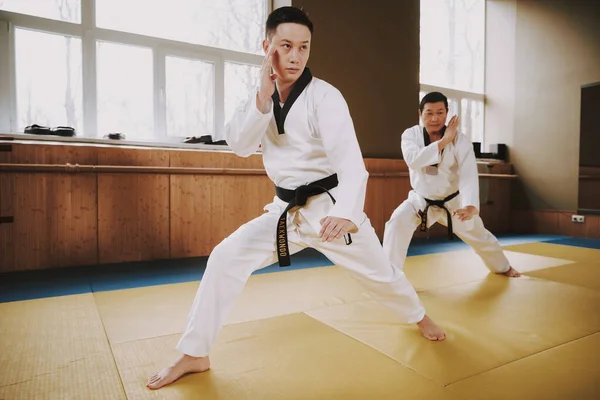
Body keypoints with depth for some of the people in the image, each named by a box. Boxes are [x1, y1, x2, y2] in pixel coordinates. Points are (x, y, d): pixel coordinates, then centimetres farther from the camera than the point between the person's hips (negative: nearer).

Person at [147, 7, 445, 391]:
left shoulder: (325, 96, -16)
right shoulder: (262, 94, 2)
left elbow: (350, 160, -28)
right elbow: (239, 146, -10)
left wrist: (346, 213, -46)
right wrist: (263, 96, -22)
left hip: (330, 205, -4)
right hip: (286, 209, 4)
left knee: (379, 272, 9)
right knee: (226, 258, -8)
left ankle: (420, 316, 44)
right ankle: (194, 354, 7)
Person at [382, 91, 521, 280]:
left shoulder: (460, 140, -18)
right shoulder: (411, 134, -14)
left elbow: (469, 176, -29)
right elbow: (413, 160, -33)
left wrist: (470, 206, -45)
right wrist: (443, 141, -34)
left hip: (452, 201, 0)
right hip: (421, 200, 0)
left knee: (478, 235, 16)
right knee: (397, 223, -27)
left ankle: (502, 267, 48)